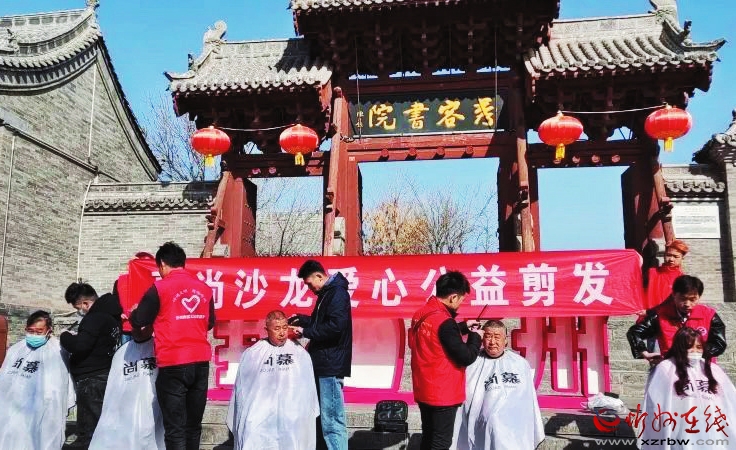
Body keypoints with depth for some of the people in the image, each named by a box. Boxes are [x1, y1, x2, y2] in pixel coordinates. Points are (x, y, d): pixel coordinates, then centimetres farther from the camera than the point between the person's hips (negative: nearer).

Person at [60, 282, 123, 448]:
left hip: (91, 379, -10)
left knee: (87, 430, -5)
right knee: (100, 428, 14)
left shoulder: (95, 318, -17)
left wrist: (65, 336, -5)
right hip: (105, 375, 10)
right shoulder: (111, 315, 12)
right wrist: (76, 337, 8)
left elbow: (79, 346, -23)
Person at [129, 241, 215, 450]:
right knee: (194, 425, 14)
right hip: (201, 362, 4)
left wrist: (133, 313, 23)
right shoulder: (205, 288, 6)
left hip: (173, 364, -4)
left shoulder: (159, 288, -6)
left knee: (175, 428, 1)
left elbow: (138, 321, 2)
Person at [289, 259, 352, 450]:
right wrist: (301, 319, 15)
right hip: (323, 363, 11)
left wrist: (305, 331, -16)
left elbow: (335, 326, -24)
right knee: (320, 418, 15)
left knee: (331, 421, -8)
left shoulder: (337, 293, -13)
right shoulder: (327, 293, 17)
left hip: (331, 365, -10)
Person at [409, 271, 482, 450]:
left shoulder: (421, 314, 4)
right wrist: (475, 337, -1)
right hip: (443, 393, -9)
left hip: (424, 390, 9)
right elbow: (466, 357, -18)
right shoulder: (444, 321, -23)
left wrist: (463, 327, 18)